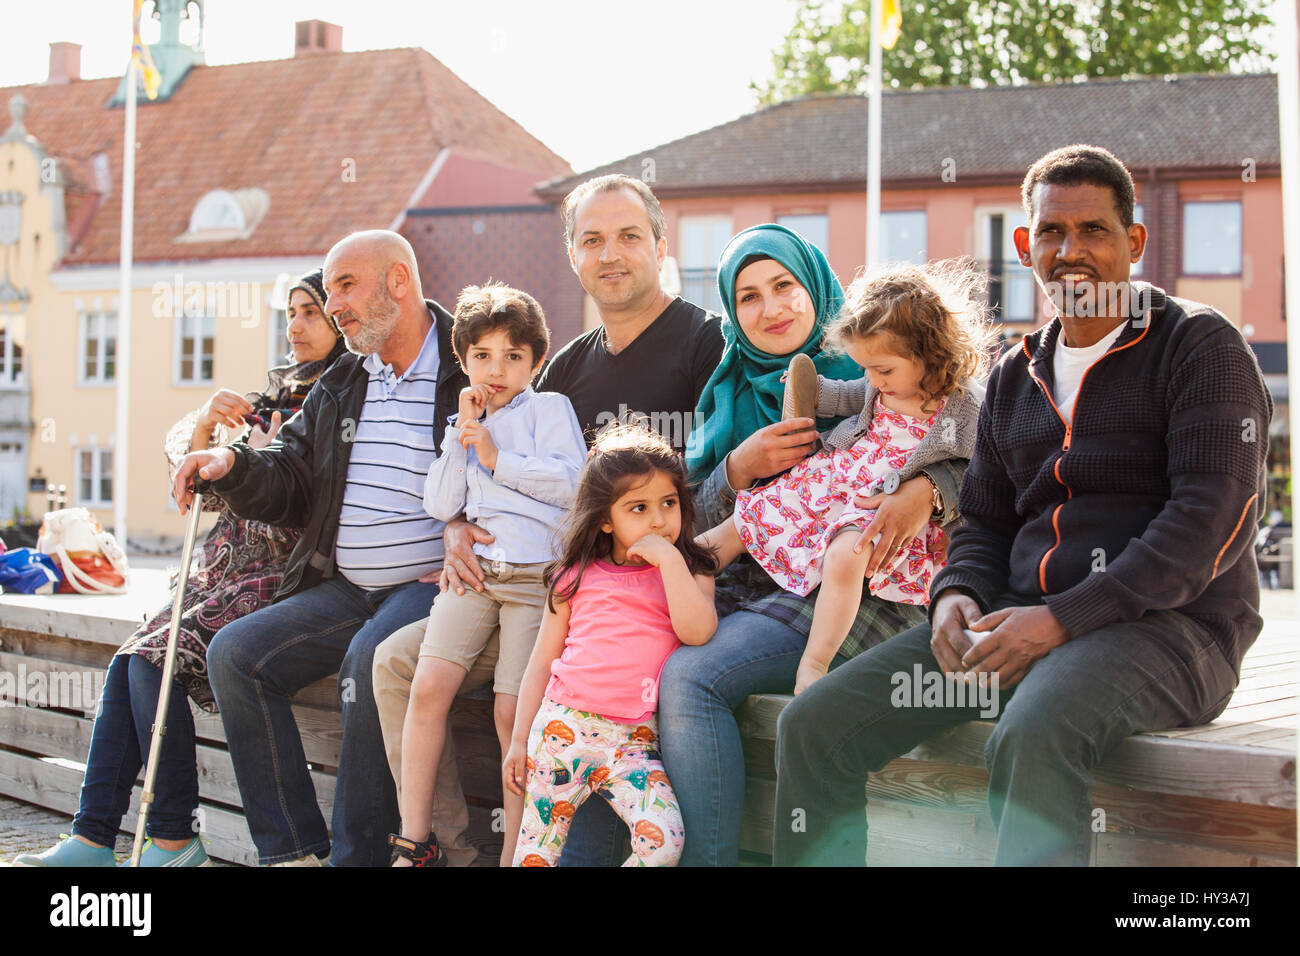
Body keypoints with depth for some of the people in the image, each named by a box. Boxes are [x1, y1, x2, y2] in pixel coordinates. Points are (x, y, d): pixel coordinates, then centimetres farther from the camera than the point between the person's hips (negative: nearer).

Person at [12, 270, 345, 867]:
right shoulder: (271, 398, 20)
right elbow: (184, 453, 12)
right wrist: (206, 420, -8)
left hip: (280, 578, -7)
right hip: (221, 575, 7)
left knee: (153, 660, -21)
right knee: (127, 664, -10)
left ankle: (175, 840, -13)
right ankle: (92, 840, -10)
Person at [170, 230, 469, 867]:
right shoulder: (339, 387, 19)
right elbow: (292, 489, 17)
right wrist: (234, 466, -2)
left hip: (430, 584, -7)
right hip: (343, 591, 7)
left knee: (370, 658, -35)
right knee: (235, 652, -12)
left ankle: (358, 854, -22)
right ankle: (292, 850, -10)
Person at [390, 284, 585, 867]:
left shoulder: (549, 408, 10)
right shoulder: (464, 426, 24)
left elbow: (571, 483, -6)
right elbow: (440, 506, 13)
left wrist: (497, 458, -5)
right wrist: (462, 434, 7)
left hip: (535, 573, -4)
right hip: (473, 570, 4)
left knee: (513, 710, -11)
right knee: (428, 687, -12)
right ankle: (415, 845, -5)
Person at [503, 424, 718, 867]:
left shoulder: (689, 573, 9)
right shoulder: (577, 577, 11)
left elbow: (697, 631, -13)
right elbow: (542, 662, 14)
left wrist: (669, 557, -11)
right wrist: (519, 741, 10)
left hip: (633, 741, -1)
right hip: (562, 726, 1)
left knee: (664, 839, -21)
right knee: (537, 849, 0)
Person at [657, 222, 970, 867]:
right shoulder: (729, 394, 20)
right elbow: (694, 526, 15)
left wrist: (926, 492, -22)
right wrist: (740, 468, -4)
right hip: (744, 588, 5)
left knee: (689, 677, -29)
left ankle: (709, 858, -19)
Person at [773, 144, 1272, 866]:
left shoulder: (1199, 345, -1)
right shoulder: (1014, 376, 19)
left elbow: (1213, 517, -12)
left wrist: (1063, 619, -19)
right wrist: (957, 596, -1)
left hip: (1166, 625, -6)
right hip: (1016, 620, 6)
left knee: (1030, 739, -39)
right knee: (813, 726, -10)